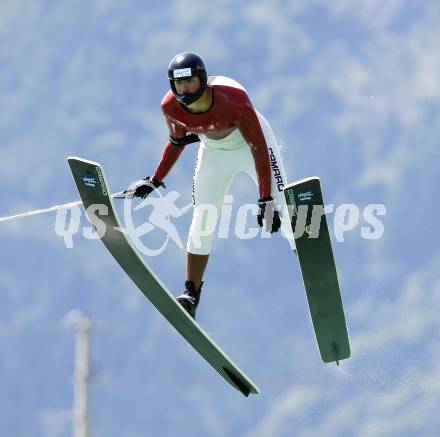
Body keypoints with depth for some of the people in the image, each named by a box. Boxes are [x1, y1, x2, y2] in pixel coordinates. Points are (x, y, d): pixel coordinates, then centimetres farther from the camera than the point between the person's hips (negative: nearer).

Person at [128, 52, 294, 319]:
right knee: (202, 223, -1)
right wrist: (155, 181, 4)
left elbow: (259, 148, -32)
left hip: (251, 143, -4)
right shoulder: (171, 107, -24)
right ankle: (191, 295, 11)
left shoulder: (234, 99, -38)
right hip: (214, 152, 4)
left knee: (281, 211, -13)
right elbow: (177, 142, -1)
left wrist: (266, 201, -33)